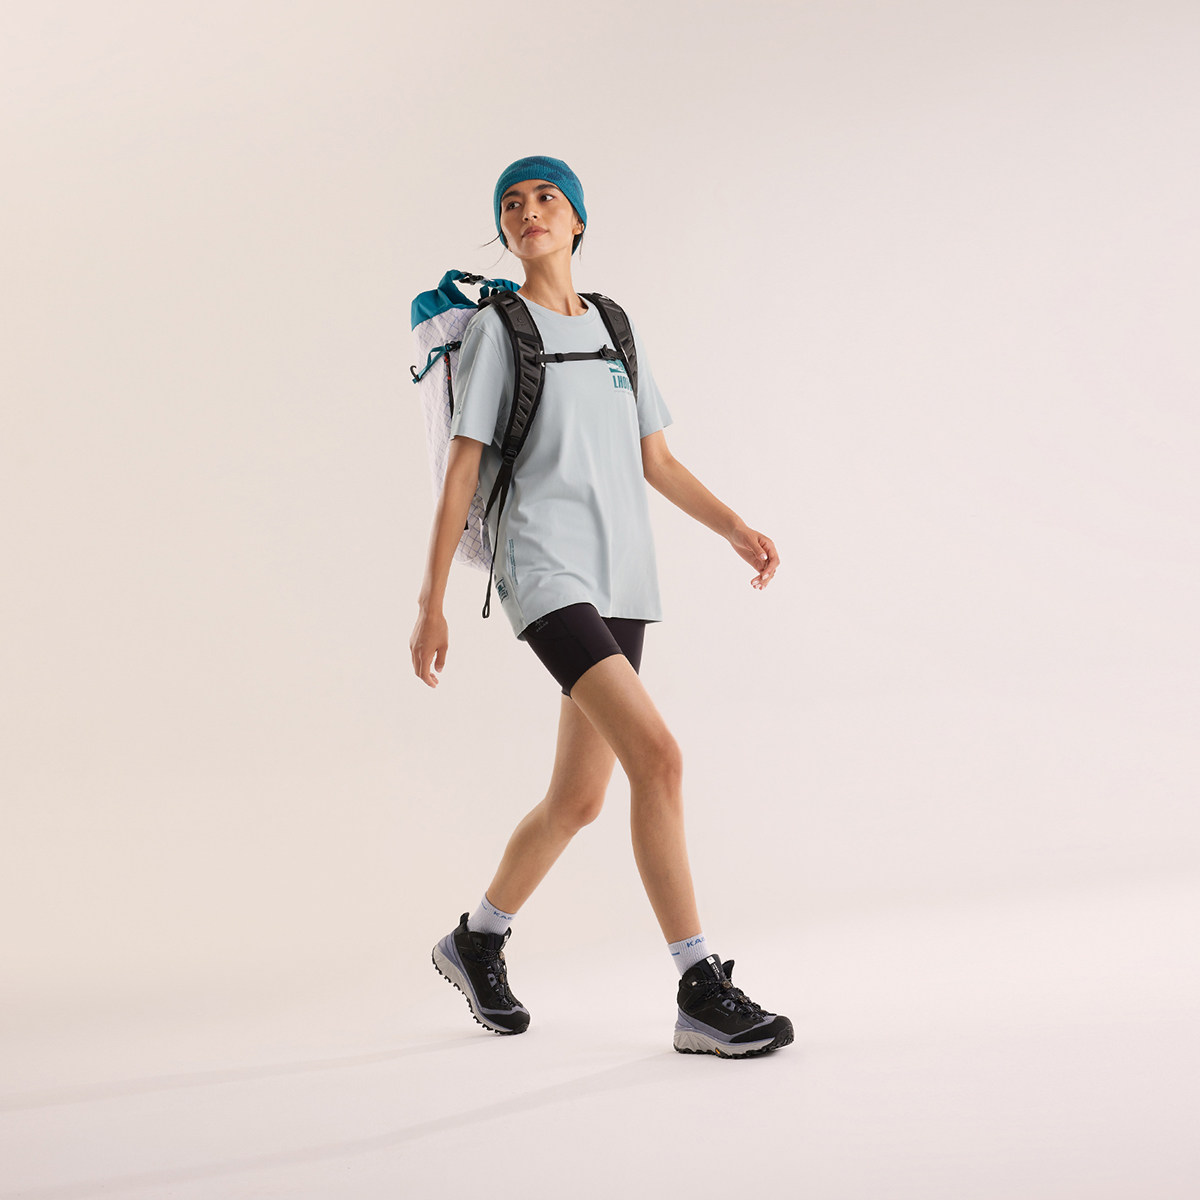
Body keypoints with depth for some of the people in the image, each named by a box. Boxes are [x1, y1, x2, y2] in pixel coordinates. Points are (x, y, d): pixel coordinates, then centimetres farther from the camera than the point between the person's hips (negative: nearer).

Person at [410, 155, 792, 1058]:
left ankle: (477, 941, 33)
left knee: (579, 799, 10)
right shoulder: (495, 330, 3)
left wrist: (736, 528, 3)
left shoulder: (618, 330, 19)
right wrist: (431, 604, -3)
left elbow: (658, 462, 18)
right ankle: (702, 992, -16)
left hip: (621, 580, 6)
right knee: (658, 759, -21)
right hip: (545, 570, -6)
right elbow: (462, 471, 0)